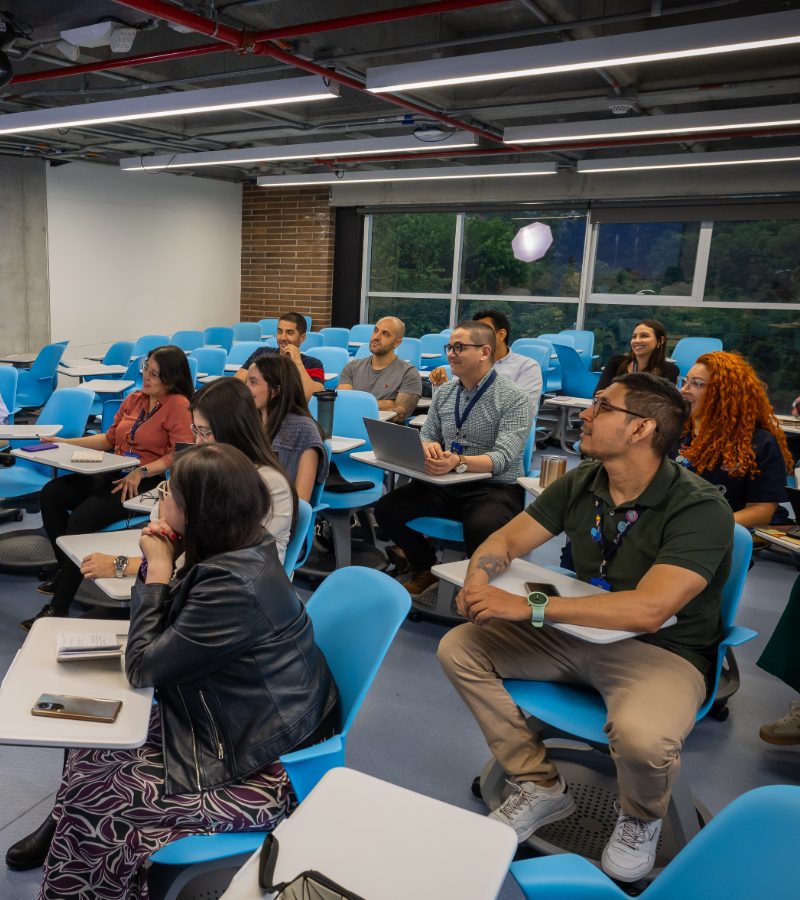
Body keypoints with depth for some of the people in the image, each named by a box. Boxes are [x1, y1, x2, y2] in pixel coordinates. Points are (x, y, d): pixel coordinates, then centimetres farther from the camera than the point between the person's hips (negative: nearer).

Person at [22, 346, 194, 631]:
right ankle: (66, 569, 6)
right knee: (50, 493, -10)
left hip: (146, 483, -8)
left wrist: (141, 472, -23)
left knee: (81, 519, -25)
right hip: (112, 474, 8)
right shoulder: (134, 399, 14)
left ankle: (59, 606, -13)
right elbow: (109, 439, 22)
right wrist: (65, 442, 15)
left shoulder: (178, 405, -9)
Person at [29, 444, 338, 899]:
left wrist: (159, 568, -13)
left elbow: (143, 667, -18)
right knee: (90, 756, 9)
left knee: (91, 802, -1)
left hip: (265, 769, -9)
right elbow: (171, 635, 9)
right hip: (244, 728, 9)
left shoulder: (235, 586, -30)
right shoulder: (243, 550, -2)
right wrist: (161, 562, -7)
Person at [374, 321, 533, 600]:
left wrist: (459, 462, -38)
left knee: (481, 528, -37)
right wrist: (428, 446, -14)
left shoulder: (515, 398, -9)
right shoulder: (444, 393, 11)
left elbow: (503, 456, -19)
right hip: (445, 485, 6)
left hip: (495, 487, -5)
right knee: (387, 508, -15)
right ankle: (427, 569, 9)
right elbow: (426, 436, 13)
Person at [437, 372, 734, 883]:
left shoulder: (700, 510, -22)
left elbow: (648, 610, -34)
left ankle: (642, 820, 3)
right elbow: (507, 540, 2)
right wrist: (479, 579, -22)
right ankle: (541, 788, 7)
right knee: (459, 648, -7)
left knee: (642, 735, -38)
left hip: (664, 650, -6)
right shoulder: (581, 483, -3)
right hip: (581, 631, 6)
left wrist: (530, 607, -36)